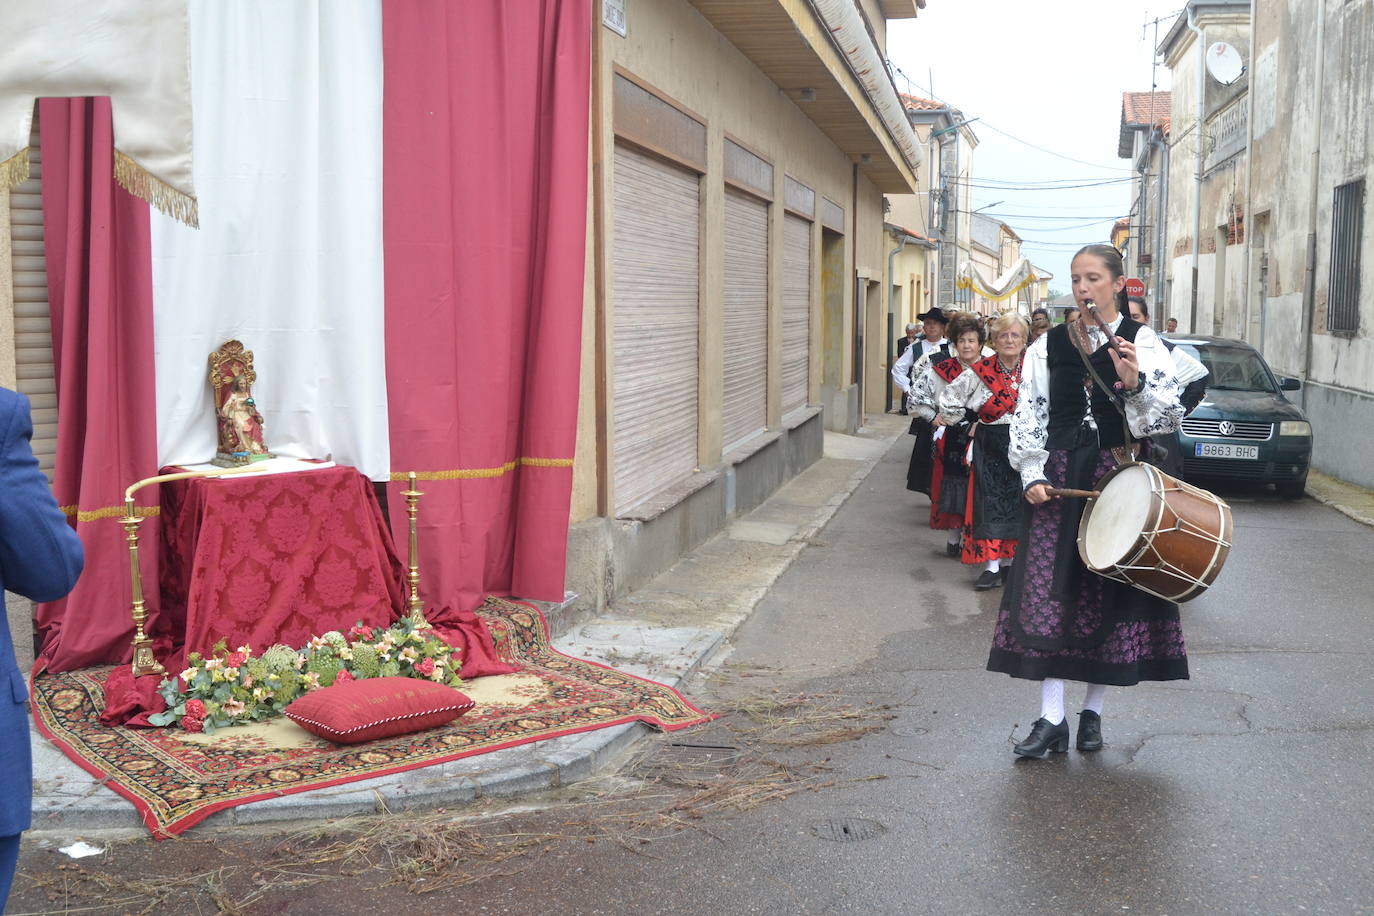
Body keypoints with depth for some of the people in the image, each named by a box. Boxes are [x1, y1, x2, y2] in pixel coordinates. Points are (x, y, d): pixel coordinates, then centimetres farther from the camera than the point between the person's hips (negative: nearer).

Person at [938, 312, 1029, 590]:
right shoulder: (980, 372, -4)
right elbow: (949, 400, 4)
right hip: (990, 446, -1)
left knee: (1019, 502, 6)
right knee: (991, 502, -2)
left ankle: (1011, 559, 18)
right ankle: (992, 564, 0)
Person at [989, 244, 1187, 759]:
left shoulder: (1142, 343, 0)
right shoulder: (1048, 346, 7)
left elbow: (1170, 417, -6)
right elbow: (1027, 415, 7)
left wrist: (1135, 385, -24)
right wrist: (1032, 475, -5)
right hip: (1057, 482, 2)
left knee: (1108, 591, 5)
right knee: (1048, 591, -3)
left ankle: (1092, 712, 20)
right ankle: (1051, 719, 2)